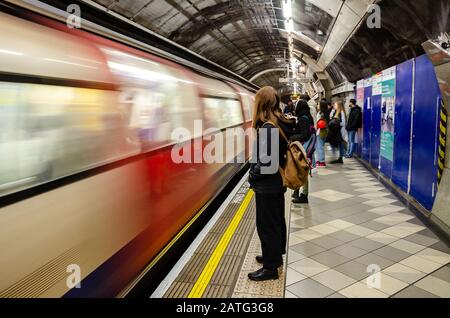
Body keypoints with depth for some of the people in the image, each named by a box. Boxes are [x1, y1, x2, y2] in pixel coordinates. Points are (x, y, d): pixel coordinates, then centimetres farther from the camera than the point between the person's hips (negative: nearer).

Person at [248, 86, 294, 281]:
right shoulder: (281, 124, 4)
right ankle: (276, 256, 38)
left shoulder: (267, 128, -23)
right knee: (277, 221, 20)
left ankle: (270, 267, 17)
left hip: (267, 186, -9)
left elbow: (265, 160, -26)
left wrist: (252, 176, -11)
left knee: (266, 225, 3)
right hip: (277, 182, 9)